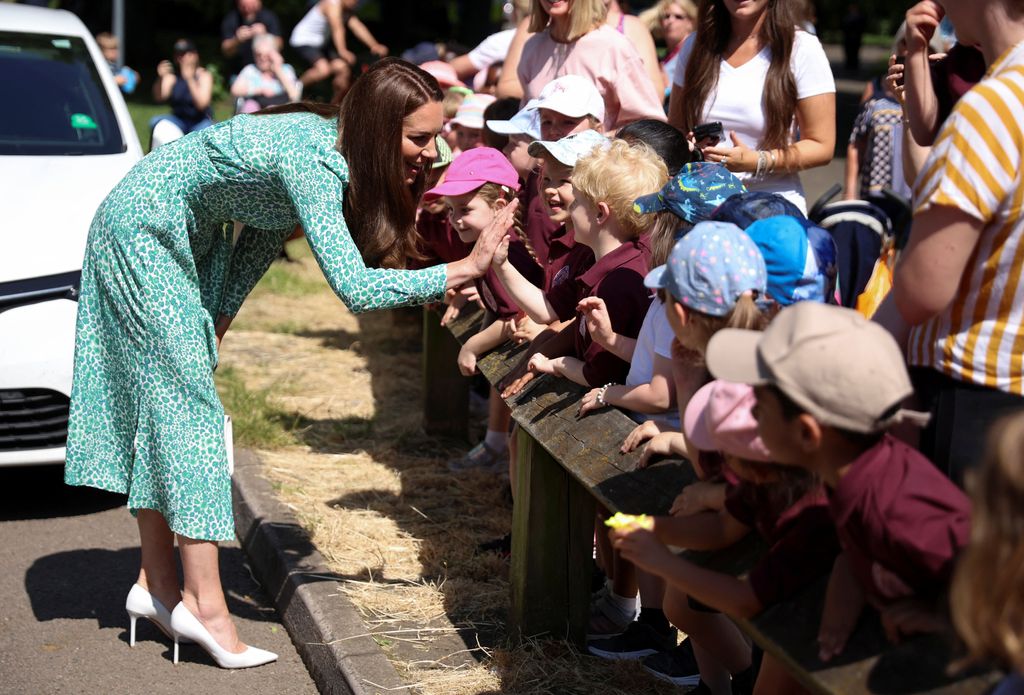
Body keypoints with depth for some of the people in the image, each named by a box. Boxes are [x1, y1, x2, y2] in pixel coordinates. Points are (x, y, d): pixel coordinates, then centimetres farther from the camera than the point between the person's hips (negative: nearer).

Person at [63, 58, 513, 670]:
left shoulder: (331, 149, -5)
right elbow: (354, 287, -40)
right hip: (142, 230, -9)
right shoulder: (312, 160, -32)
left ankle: (159, 585, 11)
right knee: (184, 397, -12)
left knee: (169, 398, 7)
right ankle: (205, 607, -11)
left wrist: (216, 323, 7)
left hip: (191, 235, 9)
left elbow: (267, 227, 6)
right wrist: (469, 268, -37)